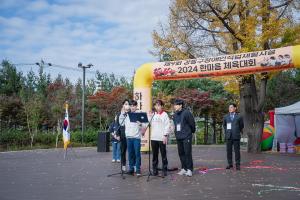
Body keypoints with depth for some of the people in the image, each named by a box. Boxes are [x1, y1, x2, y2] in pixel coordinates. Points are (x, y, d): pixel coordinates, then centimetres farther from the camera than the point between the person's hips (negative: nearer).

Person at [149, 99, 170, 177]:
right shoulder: (153, 114, 14)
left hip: (162, 138, -4)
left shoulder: (165, 114, 0)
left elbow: (167, 126, -5)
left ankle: (164, 170, 7)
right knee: (154, 155, 8)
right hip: (153, 138, 4)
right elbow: (150, 124, 14)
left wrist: (165, 135, -13)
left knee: (163, 155, 1)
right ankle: (154, 170, 15)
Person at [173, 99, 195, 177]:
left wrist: (192, 131, 7)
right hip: (178, 137, 7)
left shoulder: (186, 113, -11)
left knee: (187, 153, -6)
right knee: (181, 153, 10)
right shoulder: (175, 115, 10)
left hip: (186, 137, -7)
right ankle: (184, 168, 20)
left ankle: (189, 169, 1)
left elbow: (192, 123, -5)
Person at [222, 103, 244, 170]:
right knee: (229, 150, 4)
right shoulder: (226, 117, 9)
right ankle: (230, 164, 13)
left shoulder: (239, 117, 2)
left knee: (237, 150, -1)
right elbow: (224, 125, 24)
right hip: (228, 136, 2)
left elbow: (241, 126, 14)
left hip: (236, 136, -2)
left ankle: (238, 165, 6)